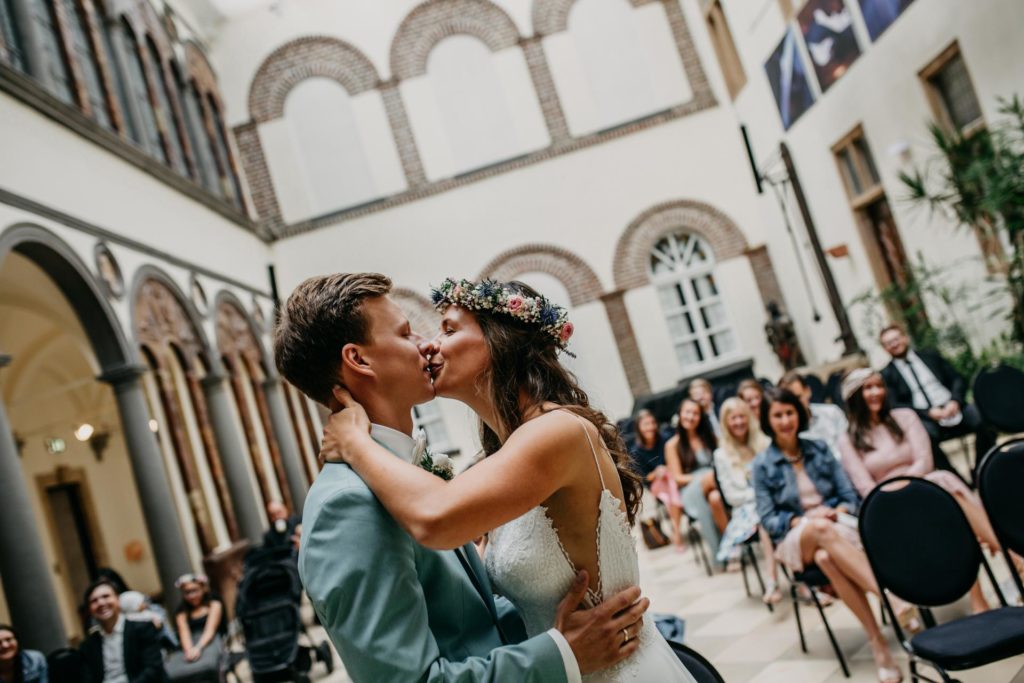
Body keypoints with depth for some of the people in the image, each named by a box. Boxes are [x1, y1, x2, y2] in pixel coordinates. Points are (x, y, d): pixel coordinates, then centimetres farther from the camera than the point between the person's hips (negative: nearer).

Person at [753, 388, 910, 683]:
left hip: (838, 526, 2)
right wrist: (803, 520, -18)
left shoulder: (819, 449, 10)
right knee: (820, 529, -40)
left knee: (827, 557, -38)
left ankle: (878, 642, -40)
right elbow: (768, 519, -2)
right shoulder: (762, 464, 1)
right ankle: (890, 595, -46)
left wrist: (838, 511, -14)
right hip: (795, 540, -2)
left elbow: (850, 495, 8)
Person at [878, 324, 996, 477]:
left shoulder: (930, 355, 18)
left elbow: (957, 379, 13)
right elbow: (895, 406, -2)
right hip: (923, 419, -3)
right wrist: (928, 412, -16)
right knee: (924, 434, -37)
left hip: (952, 408, 3)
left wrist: (955, 401, -8)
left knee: (983, 418, -26)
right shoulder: (886, 375, 9)